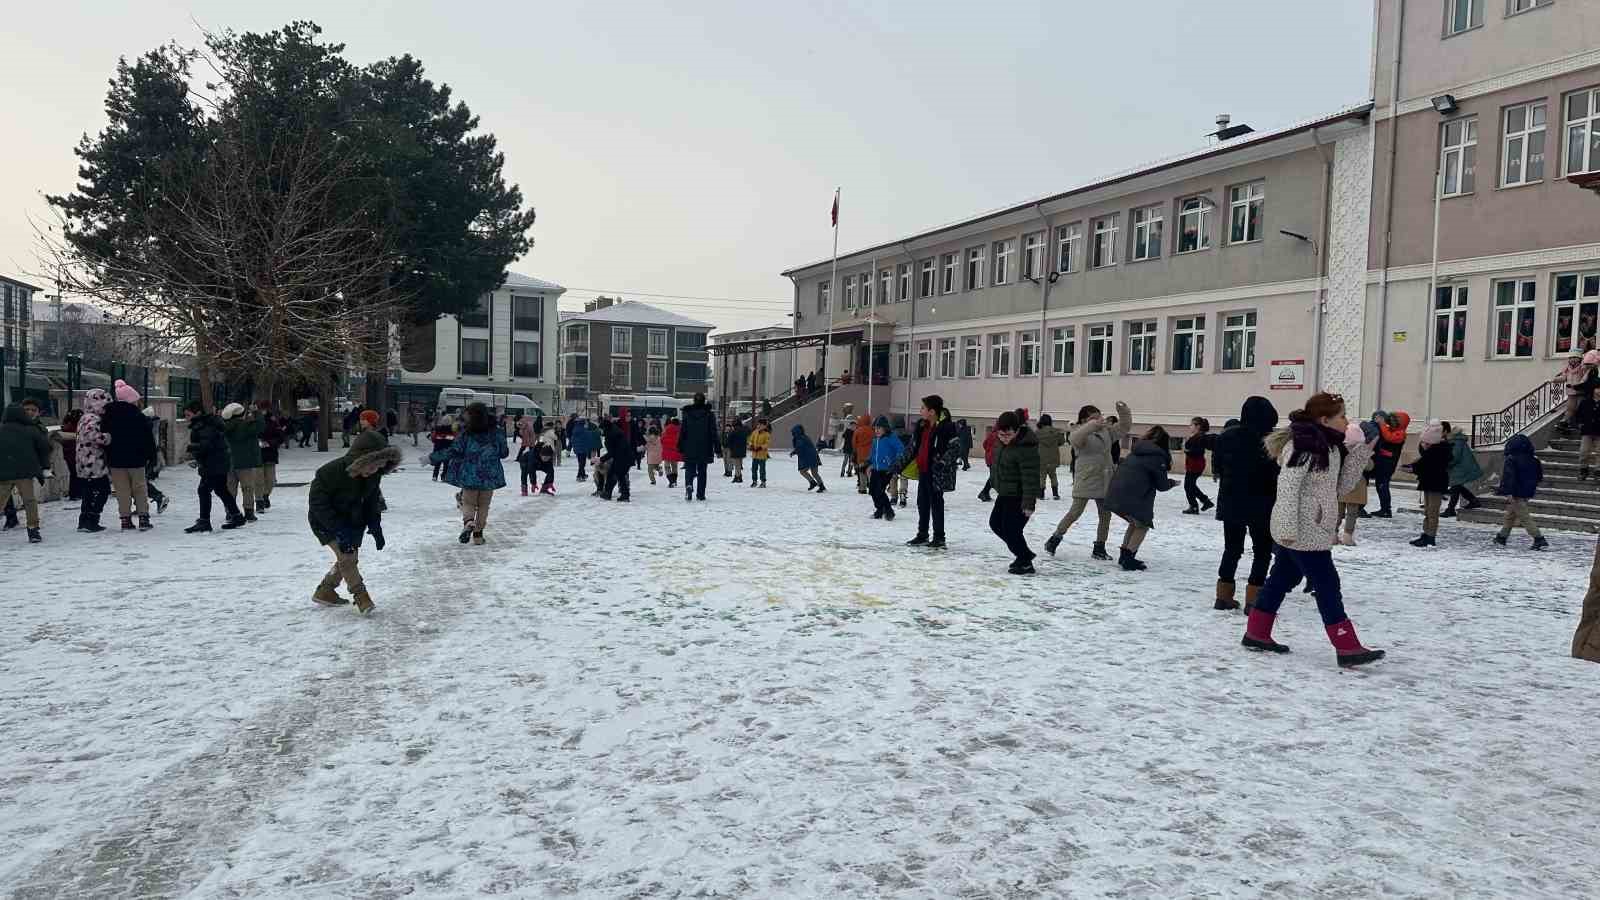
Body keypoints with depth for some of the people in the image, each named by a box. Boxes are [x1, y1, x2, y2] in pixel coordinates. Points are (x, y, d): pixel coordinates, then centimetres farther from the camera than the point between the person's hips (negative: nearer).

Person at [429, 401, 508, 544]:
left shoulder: (466, 432, -8)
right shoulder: (496, 432, -2)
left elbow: (453, 451, -10)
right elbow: (504, 452, 5)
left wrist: (431, 457, -1)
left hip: (470, 475, -1)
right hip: (490, 475, 1)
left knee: (468, 503, 12)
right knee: (483, 506, 14)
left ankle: (468, 522, -17)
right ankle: (478, 534, 13)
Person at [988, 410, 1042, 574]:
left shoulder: (1026, 448, -26)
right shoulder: (1003, 443, 3)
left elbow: (1031, 477, -28)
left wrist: (1029, 503, -29)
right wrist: (999, 487, 25)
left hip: (1019, 497, -10)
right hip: (1005, 494, 10)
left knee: (1011, 530, -8)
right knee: (995, 522, 18)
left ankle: (1025, 563, 10)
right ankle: (1024, 554, 29)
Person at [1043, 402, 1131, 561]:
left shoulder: (1107, 431, 11)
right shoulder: (1079, 432, -8)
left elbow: (1123, 428, 16)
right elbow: (1074, 438, -30)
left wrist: (1124, 413, -4)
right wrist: (1093, 425, -42)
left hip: (1105, 482, 6)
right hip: (1085, 481, -6)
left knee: (1105, 515, 8)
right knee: (1075, 512, -4)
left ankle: (1099, 548, 20)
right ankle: (1055, 539, 13)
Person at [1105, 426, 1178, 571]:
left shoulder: (1136, 452, 20)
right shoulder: (1157, 457, -3)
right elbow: (1161, 484, 0)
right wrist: (1172, 483, 22)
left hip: (1115, 493, 8)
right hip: (1132, 498, -8)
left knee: (1135, 522, 25)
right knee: (1143, 525, 10)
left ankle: (1124, 556, 26)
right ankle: (1128, 559, 1)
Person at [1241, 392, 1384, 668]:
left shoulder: (1330, 447, 12)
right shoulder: (1303, 444, -17)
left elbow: (1341, 486, 13)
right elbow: (1287, 486, -22)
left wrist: (1362, 450, 8)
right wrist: (1289, 527, -26)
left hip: (1312, 529, 10)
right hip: (1301, 531, -10)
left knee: (1282, 578, 14)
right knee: (1327, 585, -5)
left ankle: (1256, 633, 22)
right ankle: (1347, 648, 0)